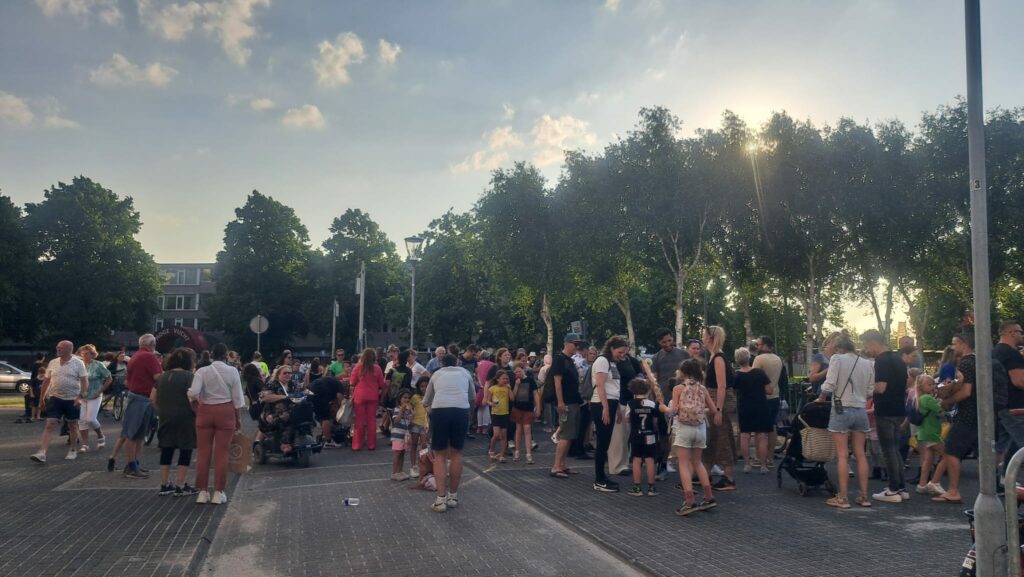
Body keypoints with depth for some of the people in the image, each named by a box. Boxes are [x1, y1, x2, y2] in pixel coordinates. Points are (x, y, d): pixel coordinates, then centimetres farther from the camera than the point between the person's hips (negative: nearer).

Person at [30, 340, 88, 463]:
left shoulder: (78, 363, -6)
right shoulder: (53, 363, 7)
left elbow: (85, 381, -9)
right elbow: (46, 381, 15)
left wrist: (80, 396, -19)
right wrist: (42, 397, 14)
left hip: (72, 400, -3)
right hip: (55, 398, 3)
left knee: (72, 426, 10)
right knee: (50, 425, -7)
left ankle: (72, 450, 24)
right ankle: (42, 453, -14)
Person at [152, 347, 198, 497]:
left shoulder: (163, 376, 10)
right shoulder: (188, 376, -10)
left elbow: (152, 398, 12)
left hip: (166, 418, 7)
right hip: (184, 419, -6)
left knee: (166, 451, 12)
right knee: (185, 451, 3)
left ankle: (164, 485, 19)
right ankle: (180, 487, 4)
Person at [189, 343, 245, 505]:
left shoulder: (202, 371, -5)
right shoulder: (232, 372, -4)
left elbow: (193, 393, -17)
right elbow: (237, 398, -1)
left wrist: (197, 400, 6)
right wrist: (238, 418, 9)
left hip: (205, 411, 1)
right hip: (226, 412, -1)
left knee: (203, 452, 8)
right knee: (222, 453, 4)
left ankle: (203, 491, 13)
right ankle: (218, 493, 7)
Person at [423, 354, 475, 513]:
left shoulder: (436, 374, 24)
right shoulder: (465, 372, 24)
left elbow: (426, 402, 35)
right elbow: (473, 397, 39)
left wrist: (429, 406, 58)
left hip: (439, 411, 0)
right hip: (461, 411, 1)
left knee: (440, 455, 9)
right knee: (456, 453, 16)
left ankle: (441, 499, 3)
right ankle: (453, 496, 23)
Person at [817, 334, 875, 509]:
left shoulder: (837, 359, -6)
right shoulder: (866, 363, 7)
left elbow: (829, 385, -13)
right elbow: (871, 391, 5)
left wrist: (821, 398, 4)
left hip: (841, 410, -5)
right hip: (861, 411, 5)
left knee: (842, 456, -1)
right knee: (860, 455, 11)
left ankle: (843, 498, 1)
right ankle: (864, 496, 15)